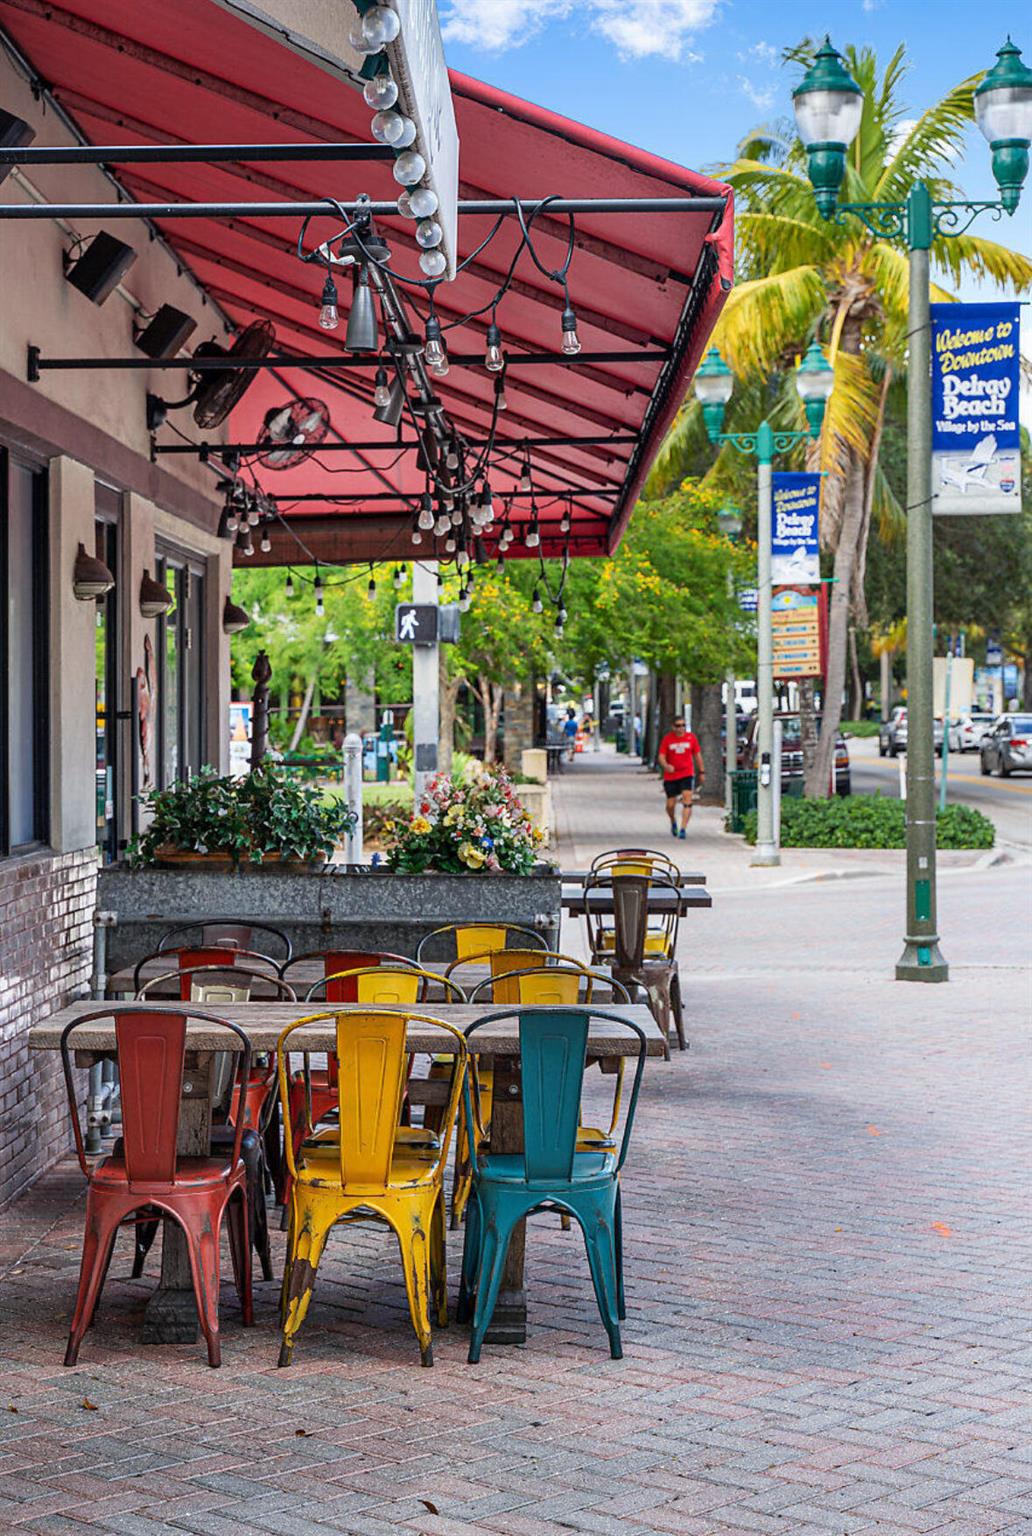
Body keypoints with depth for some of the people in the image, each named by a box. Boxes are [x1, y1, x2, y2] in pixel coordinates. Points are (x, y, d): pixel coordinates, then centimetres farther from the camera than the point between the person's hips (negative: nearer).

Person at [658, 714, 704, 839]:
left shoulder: (691, 737, 2)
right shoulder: (667, 739, -2)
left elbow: (697, 755, 11)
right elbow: (661, 757, -4)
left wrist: (701, 771, 11)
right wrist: (666, 766, -25)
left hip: (687, 774, 0)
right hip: (670, 776, 0)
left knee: (687, 802, -17)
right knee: (670, 805, 6)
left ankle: (683, 829, -17)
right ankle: (673, 822, 37)